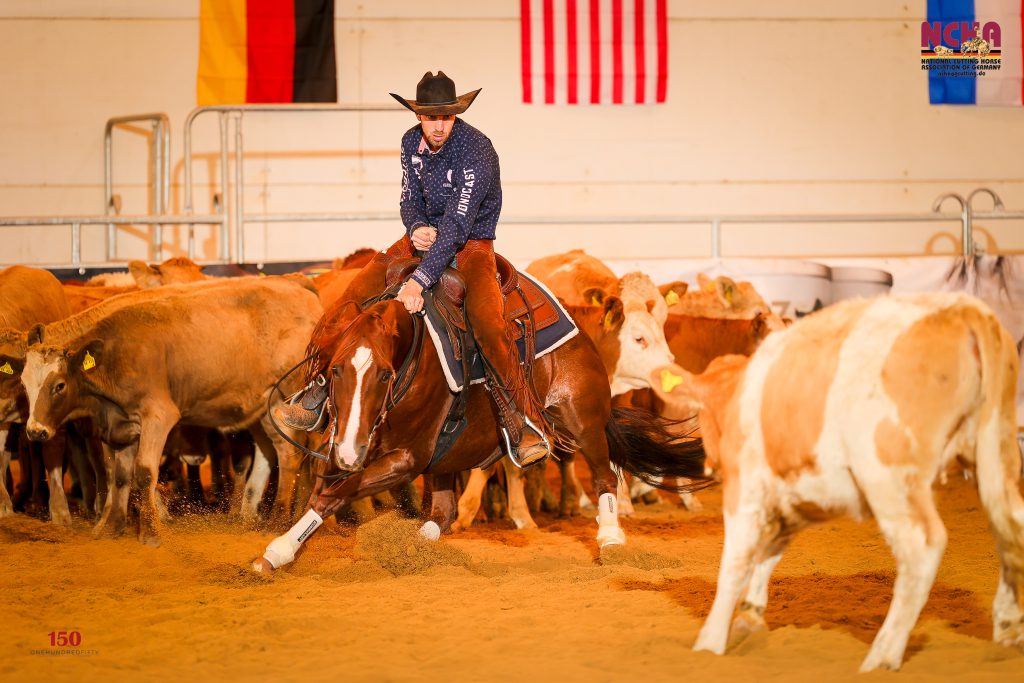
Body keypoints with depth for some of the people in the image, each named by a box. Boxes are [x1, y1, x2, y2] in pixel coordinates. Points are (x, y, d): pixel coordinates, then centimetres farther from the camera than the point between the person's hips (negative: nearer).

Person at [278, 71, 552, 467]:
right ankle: (317, 393, 0)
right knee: (356, 295, -10)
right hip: (424, 236, 6)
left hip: (471, 244, -6)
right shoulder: (412, 142, -3)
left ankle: (525, 422, -23)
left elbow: (458, 223, -31)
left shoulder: (476, 151, -25)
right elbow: (410, 199, 7)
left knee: (488, 323, -32)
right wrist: (415, 228, -19)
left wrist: (420, 280, -39)